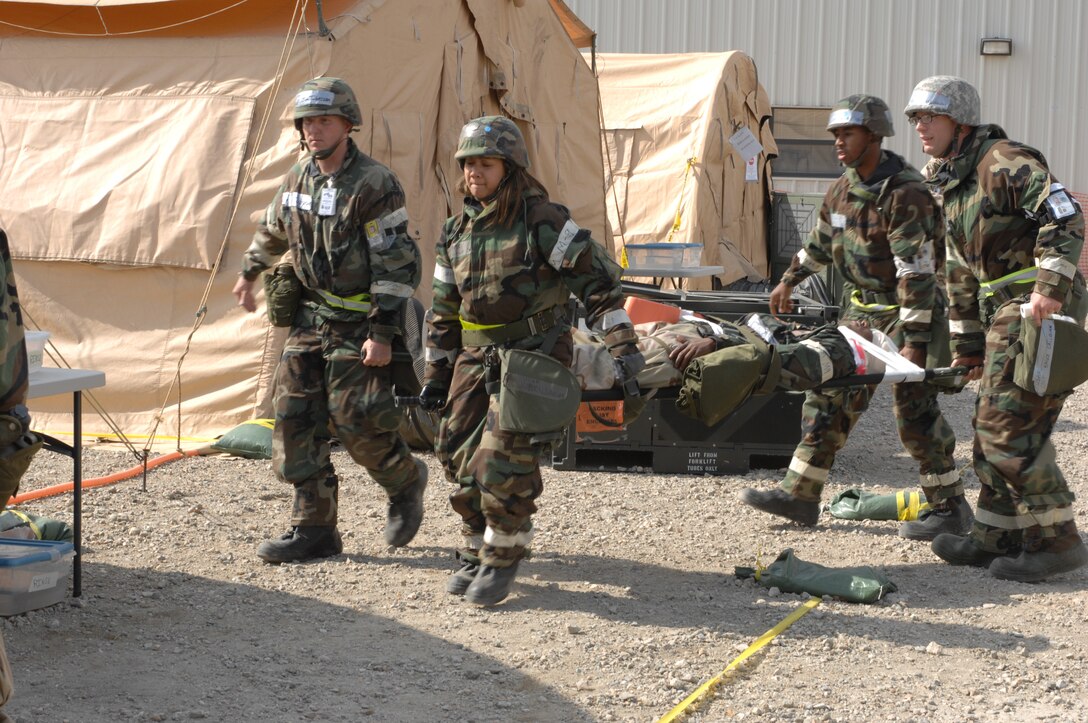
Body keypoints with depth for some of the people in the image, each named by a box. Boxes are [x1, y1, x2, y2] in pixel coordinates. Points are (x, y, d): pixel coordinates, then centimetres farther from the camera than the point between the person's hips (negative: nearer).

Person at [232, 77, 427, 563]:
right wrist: (250, 274, 38)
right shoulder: (299, 179, 6)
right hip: (310, 317, 7)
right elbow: (273, 229, 27)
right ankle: (313, 528, 6)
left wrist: (382, 334, -21)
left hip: (359, 323, -7)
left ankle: (406, 484, 22)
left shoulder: (375, 185, -16)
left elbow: (396, 265, -18)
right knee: (295, 418, 1)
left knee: (356, 421, -9)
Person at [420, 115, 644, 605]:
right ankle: (475, 550, 22)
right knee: (460, 450, 5)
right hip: (477, 358, 6)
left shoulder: (541, 221, -11)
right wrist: (435, 375, 17)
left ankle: (502, 558, 2)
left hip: (534, 356, -6)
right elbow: (444, 310, 17)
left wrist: (622, 345, -16)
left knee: (506, 457, -13)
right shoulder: (457, 233, 8)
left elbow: (596, 277, -11)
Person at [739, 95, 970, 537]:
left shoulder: (905, 195, -21)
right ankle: (801, 494, 13)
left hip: (907, 312, -8)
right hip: (860, 310, 8)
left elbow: (917, 273, -25)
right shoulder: (844, 189, 6)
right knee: (829, 397, 7)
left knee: (914, 410, -7)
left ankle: (950, 509, 5)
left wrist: (914, 340, -28)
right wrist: (789, 281, 33)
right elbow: (820, 242, 24)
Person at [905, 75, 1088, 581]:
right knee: (990, 426, 12)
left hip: (1041, 309, -10)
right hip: (1003, 313, 10)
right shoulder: (949, 185, 19)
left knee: (1008, 427, -12)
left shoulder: (1005, 162, -11)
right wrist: (966, 344, 23)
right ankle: (996, 537, 21)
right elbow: (961, 272, 24)